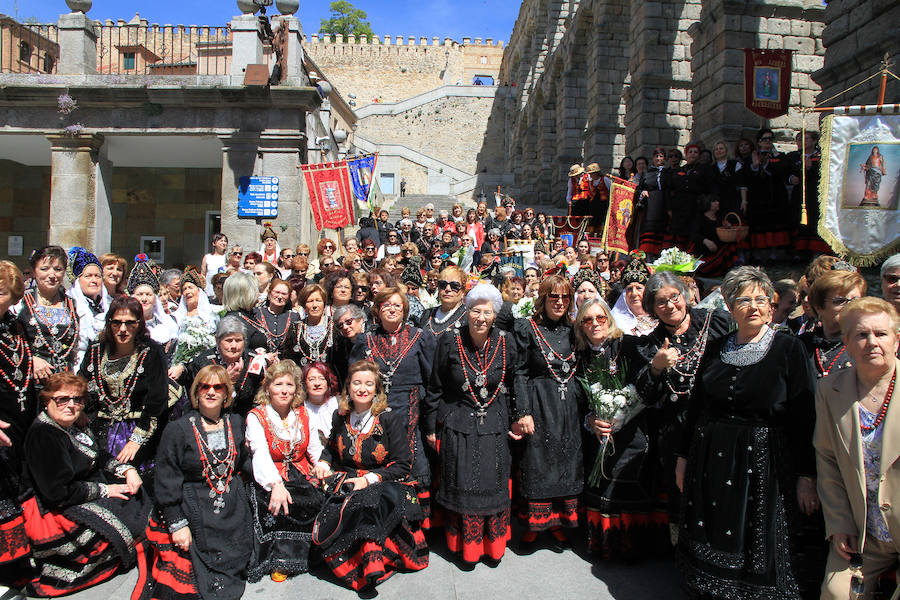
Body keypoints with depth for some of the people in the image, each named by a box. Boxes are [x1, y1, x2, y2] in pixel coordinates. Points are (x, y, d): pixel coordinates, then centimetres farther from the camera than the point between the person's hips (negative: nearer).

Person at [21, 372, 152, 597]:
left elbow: (101, 457, 15)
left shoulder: (75, 426, 7)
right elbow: (57, 493, -25)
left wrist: (127, 470, -5)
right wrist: (105, 490, -18)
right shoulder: (41, 435, -21)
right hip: (57, 511, -9)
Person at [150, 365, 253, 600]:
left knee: (234, 569, 5)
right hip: (196, 515, -4)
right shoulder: (178, 429, -7)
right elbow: (166, 481, -8)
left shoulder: (235, 423, 7)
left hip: (233, 511, 4)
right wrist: (176, 523, -12)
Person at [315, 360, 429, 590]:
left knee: (367, 499, -38)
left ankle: (371, 562, -29)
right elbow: (331, 450, 27)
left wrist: (369, 479, -16)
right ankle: (371, 556, -25)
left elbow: (403, 465, -5)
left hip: (383, 485, -3)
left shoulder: (391, 419, -2)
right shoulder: (340, 418, 10)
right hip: (347, 485, 3)